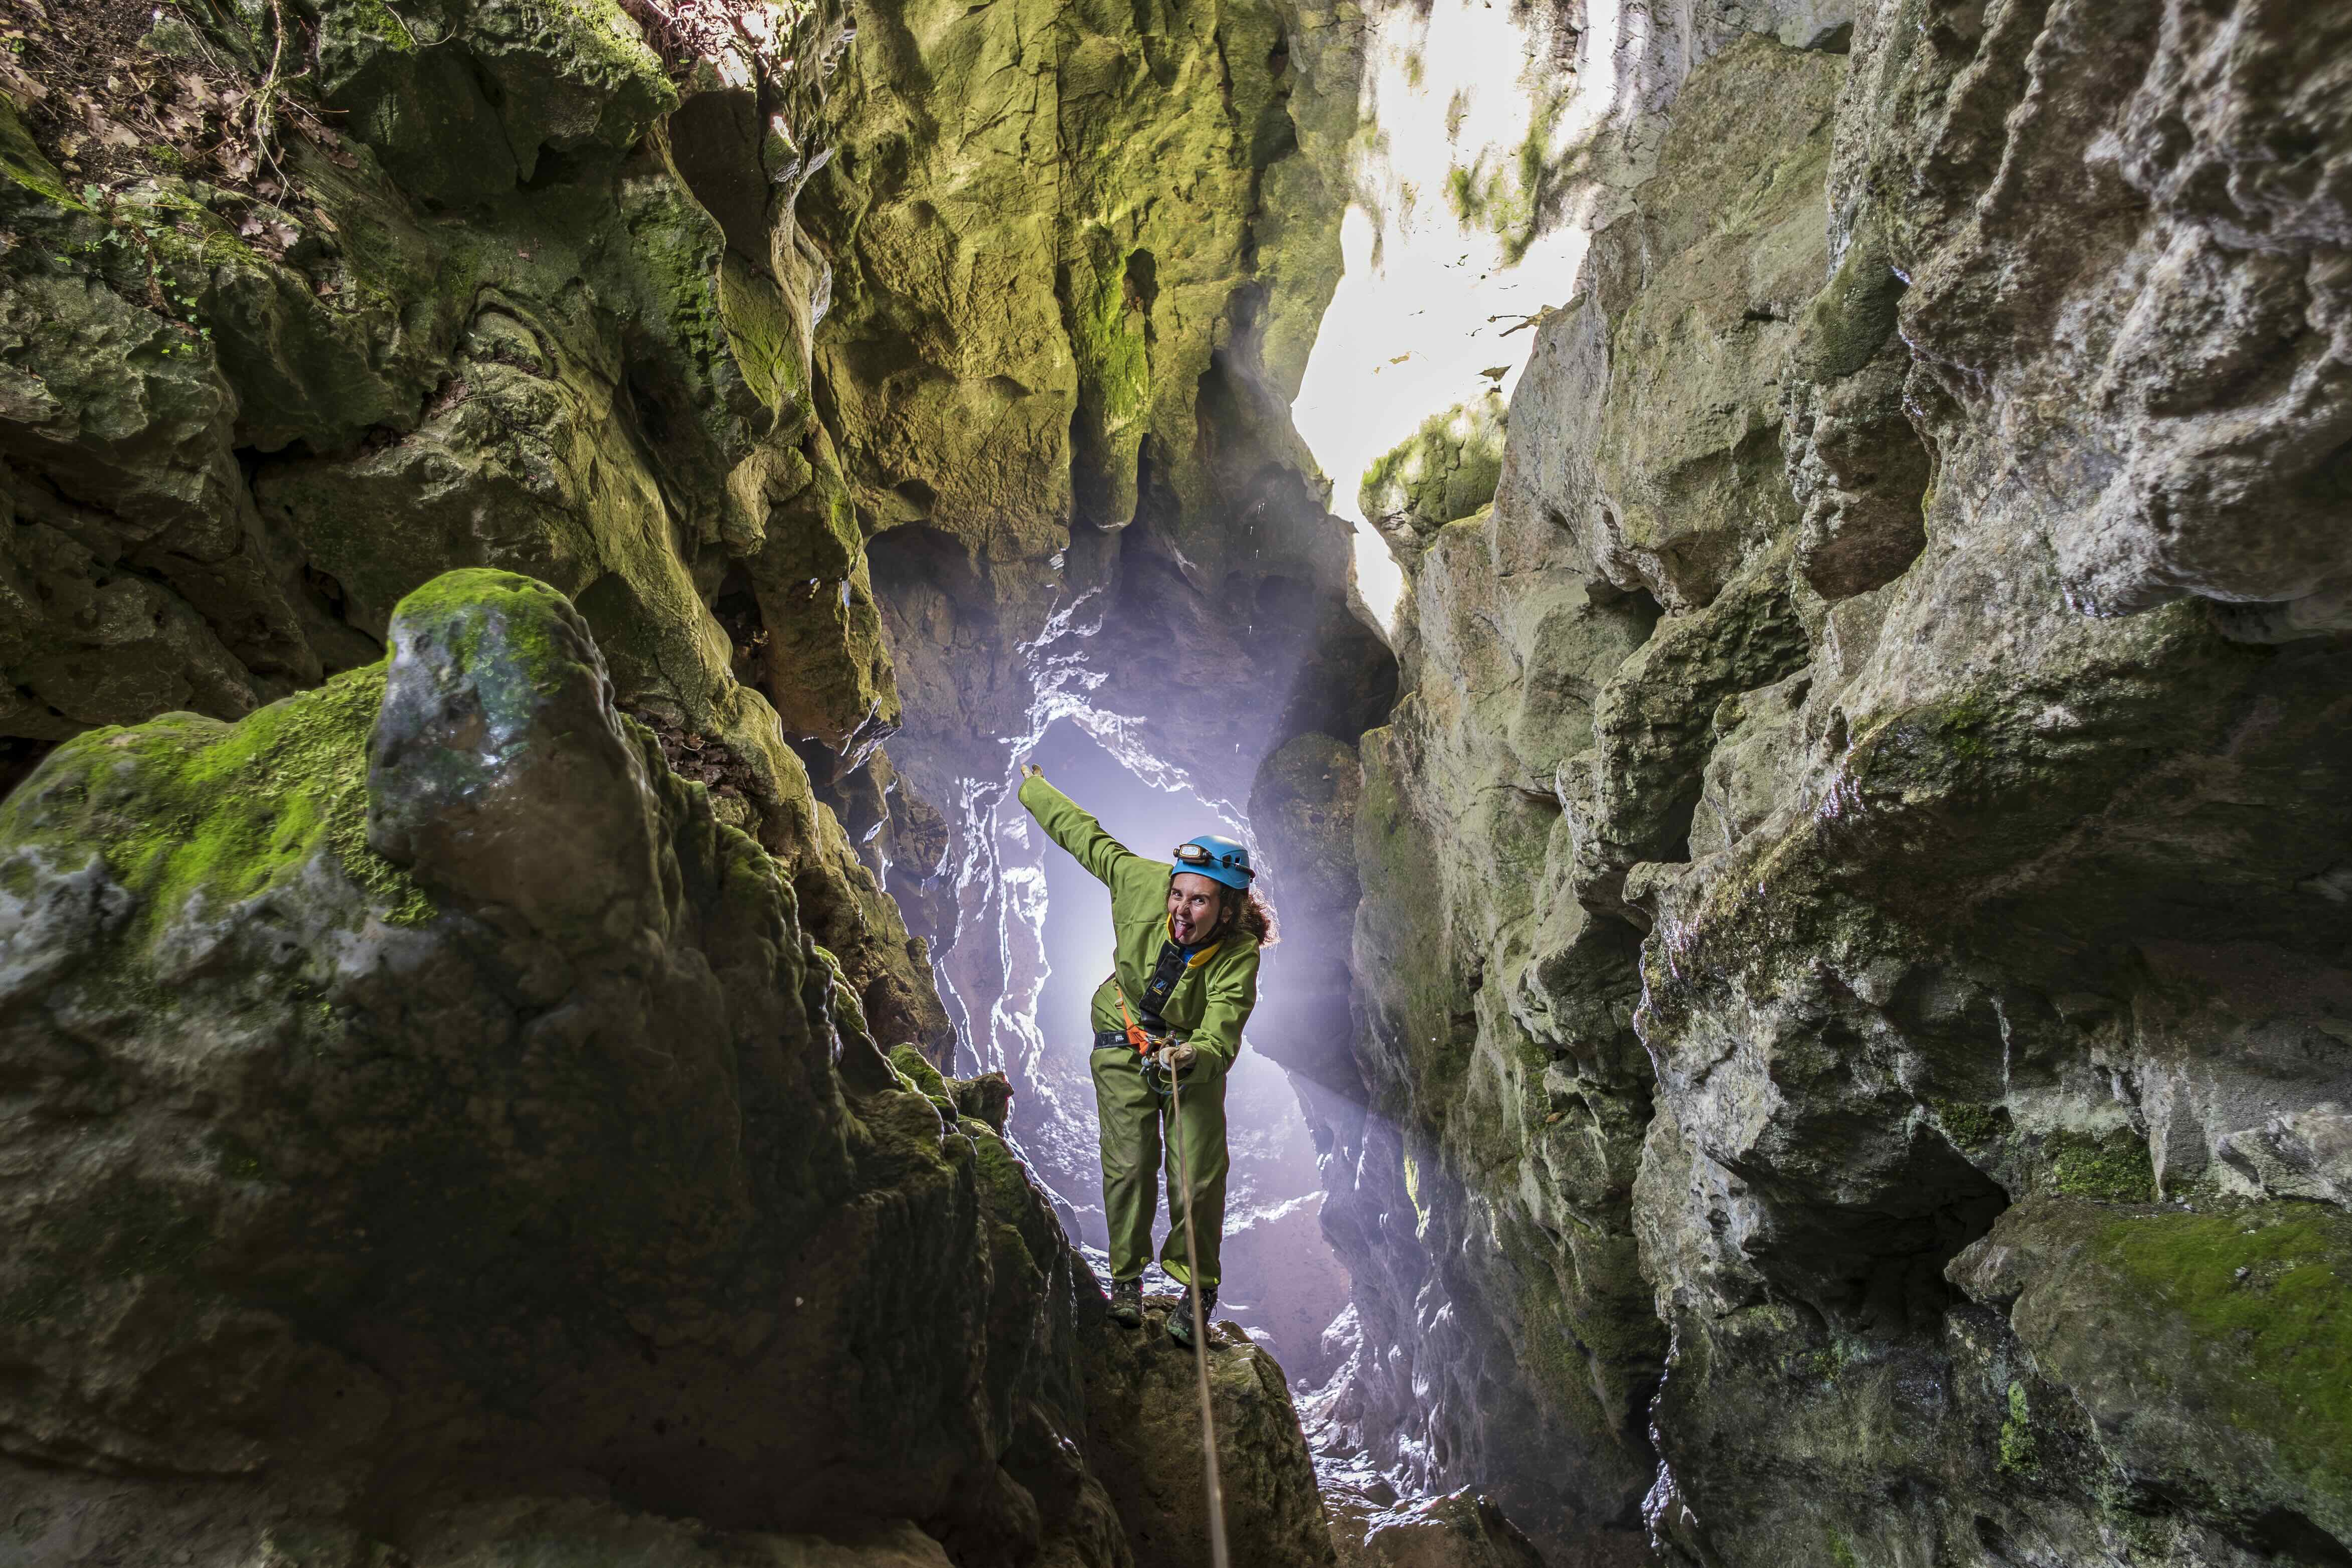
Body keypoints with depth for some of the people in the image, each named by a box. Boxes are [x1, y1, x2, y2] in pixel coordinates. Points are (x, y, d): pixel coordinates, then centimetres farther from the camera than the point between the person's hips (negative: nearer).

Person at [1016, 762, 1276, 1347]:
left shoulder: (1238, 957, -30)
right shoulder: (1144, 885, -26)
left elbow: (1221, 1036, -39)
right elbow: (1086, 836, -11)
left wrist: (1192, 1056, -63)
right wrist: (1034, 789, 3)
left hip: (1195, 1050, -1)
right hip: (1126, 1039, 2)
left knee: (1199, 1176, -4)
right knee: (1128, 1165, -3)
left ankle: (1197, 1289, 18)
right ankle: (1126, 1275, 20)